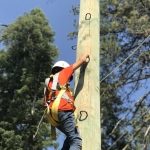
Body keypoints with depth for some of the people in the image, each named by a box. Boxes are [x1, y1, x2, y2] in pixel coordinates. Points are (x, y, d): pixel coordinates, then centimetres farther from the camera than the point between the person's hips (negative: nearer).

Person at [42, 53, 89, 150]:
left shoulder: (49, 82, 31)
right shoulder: (62, 73, 14)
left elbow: (45, 103, 27)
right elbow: (81, 61, 14)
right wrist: (85, 55, 32)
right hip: (64, 111, -8)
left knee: (70, 137, 23)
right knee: (76, 140, -14)